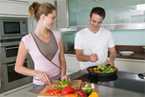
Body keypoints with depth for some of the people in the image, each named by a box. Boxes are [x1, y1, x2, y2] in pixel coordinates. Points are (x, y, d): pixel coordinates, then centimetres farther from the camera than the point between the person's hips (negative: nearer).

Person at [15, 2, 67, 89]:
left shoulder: (57, 35, -2)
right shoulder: (27, 40, -12)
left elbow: (62, 60, 5)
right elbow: (18, 67, -5)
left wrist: (63, 74, -12)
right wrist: (37, 73, -18)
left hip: (59, 81, 4)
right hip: (41, 85, -3)